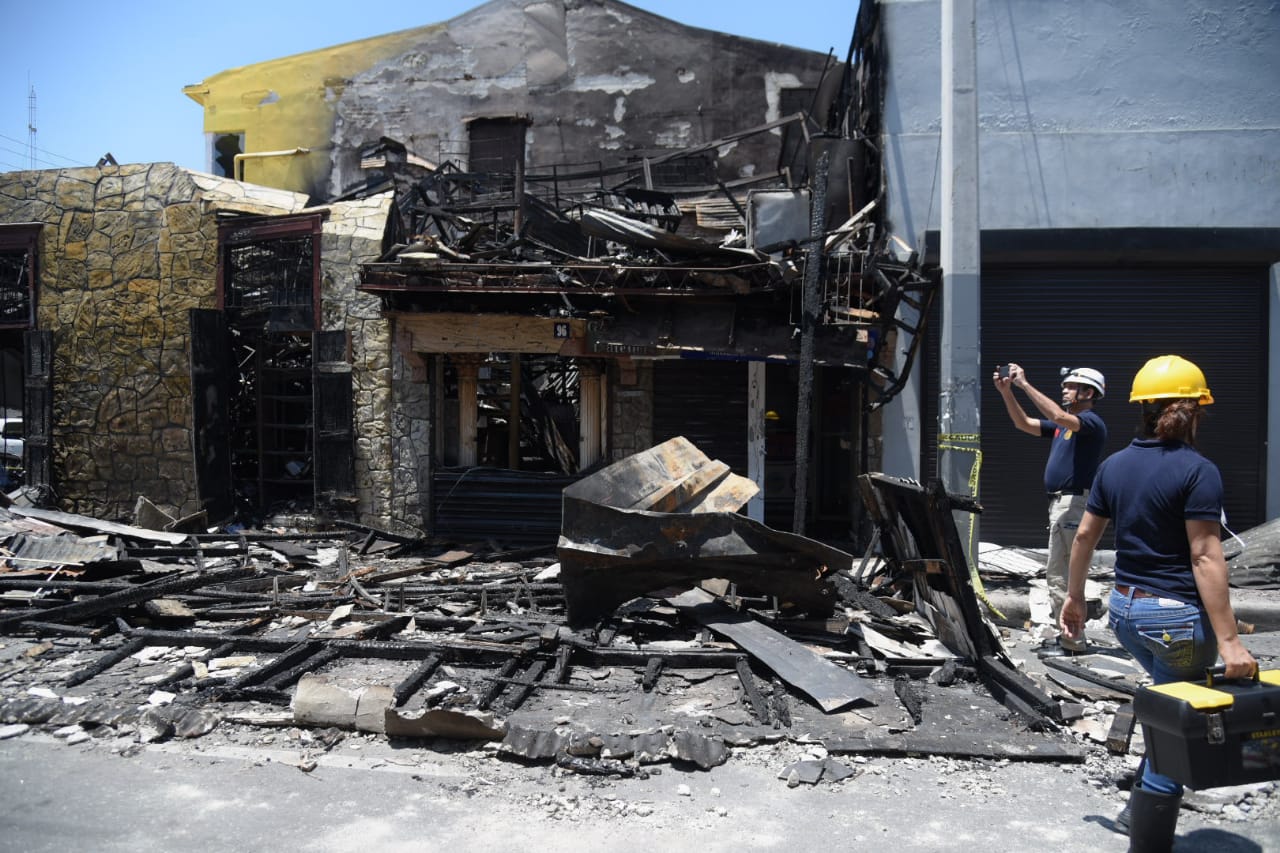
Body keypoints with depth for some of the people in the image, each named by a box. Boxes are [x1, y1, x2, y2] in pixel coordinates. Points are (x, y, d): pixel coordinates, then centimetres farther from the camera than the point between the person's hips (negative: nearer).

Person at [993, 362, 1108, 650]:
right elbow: (1024, 424, 17)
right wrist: (1007, 392, 5)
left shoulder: (1092, 421, -9)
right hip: (1059, 504, 10)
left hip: (1073, 504, -10)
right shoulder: (1063, 426, 19)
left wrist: (1025, 384, -25)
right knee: (1059, 573, 15)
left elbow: (1058, 416, -28)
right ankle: (1070, 635, 25)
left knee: (1059, 574, -9)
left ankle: (1071, 640, -4)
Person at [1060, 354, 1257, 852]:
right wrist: (1228, 640, -18)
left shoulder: (1115, 466, 5)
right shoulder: (1197, 471, -14)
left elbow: (1085, 536, 11)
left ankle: (1139, 810, 30)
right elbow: (1204, 557, -19)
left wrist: (1074, 596, 22)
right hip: (1178, 616, -7)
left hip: (1125, 609, 7)